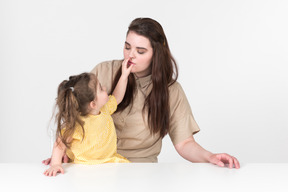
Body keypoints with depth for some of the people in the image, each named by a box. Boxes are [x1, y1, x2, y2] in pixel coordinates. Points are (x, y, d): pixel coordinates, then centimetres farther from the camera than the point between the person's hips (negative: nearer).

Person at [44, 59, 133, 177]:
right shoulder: (77, 125, -21)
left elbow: (117, 97, 23)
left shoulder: (104, 109, 3)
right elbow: (60, 144, -16)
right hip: (85, 167, -6)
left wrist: (124, 75, 18)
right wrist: (55, 164, -29)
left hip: (110, 161, 6)